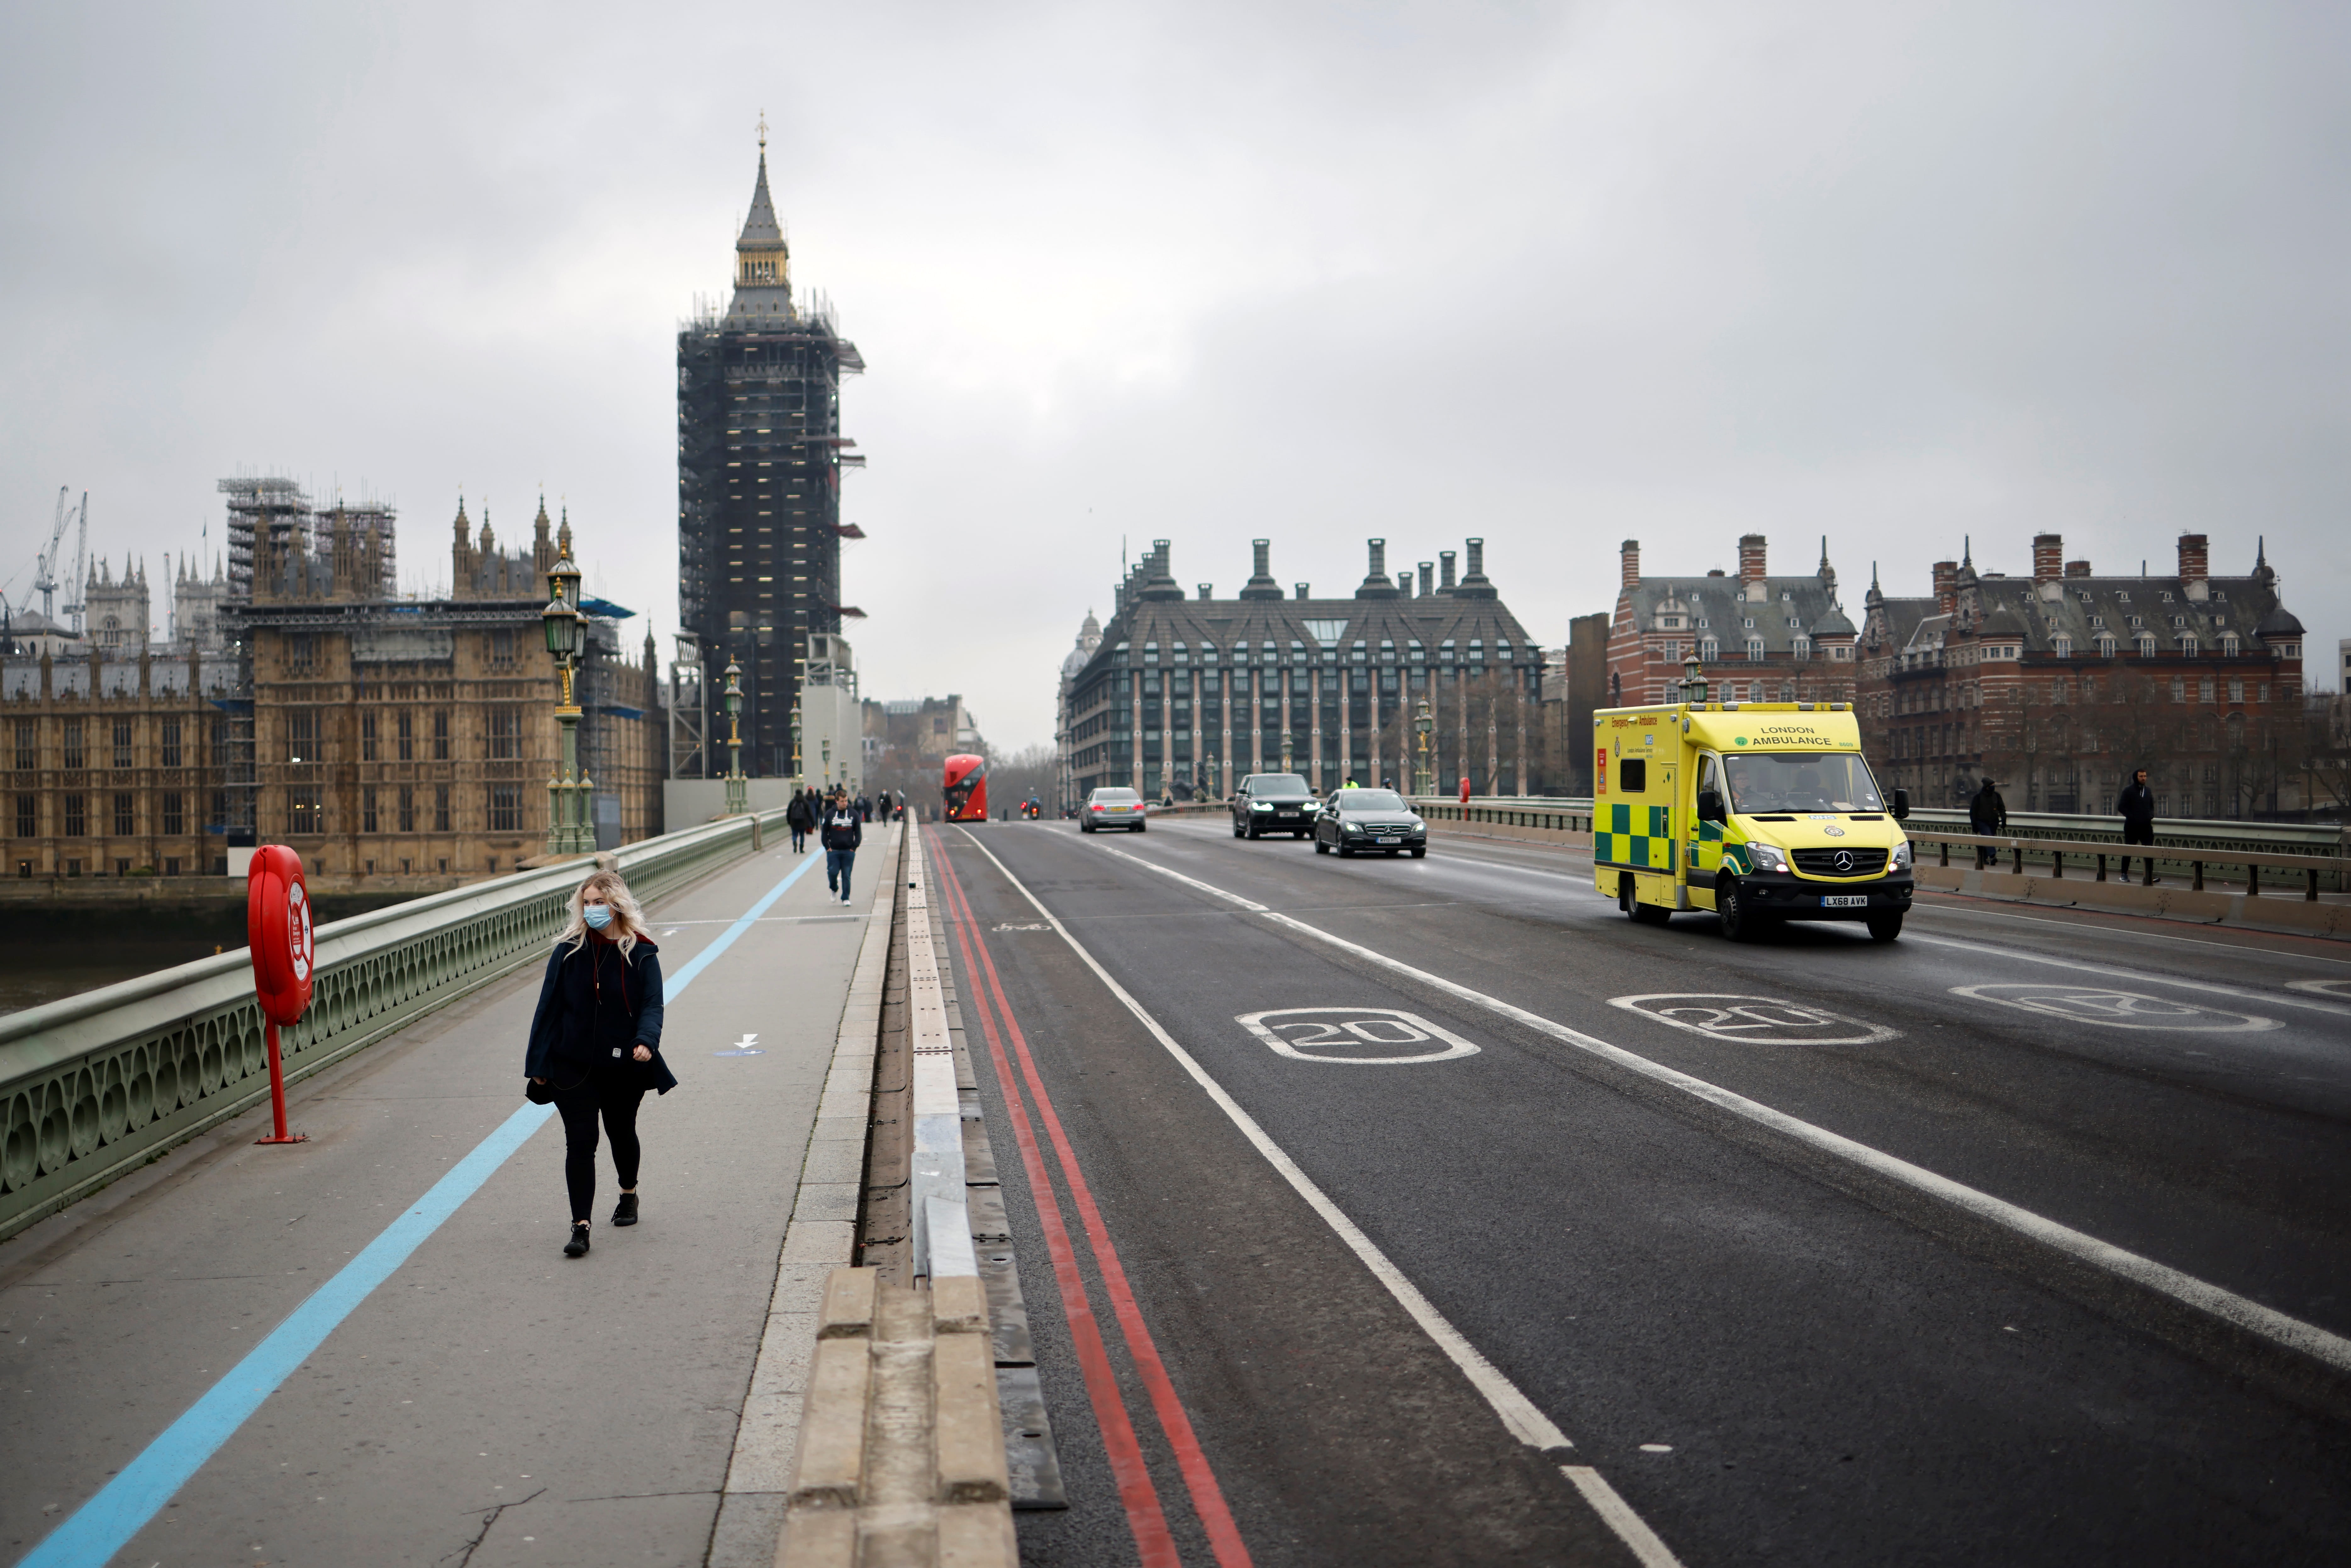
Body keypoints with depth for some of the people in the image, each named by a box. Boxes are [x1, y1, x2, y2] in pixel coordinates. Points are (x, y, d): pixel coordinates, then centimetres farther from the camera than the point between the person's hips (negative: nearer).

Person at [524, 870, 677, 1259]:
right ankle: (580, 1226, -6)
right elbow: (549, 1006, 1)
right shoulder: (569, 950, -2)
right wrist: (538, 1063, 0)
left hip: (624, 1067, 0)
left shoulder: (641, 953, -4)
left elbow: (652, 1005, -10)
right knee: (580, 1141, -8)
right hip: (573, 1067, 0)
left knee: (621, 1133, 18)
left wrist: (646, 1041, -31)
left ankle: (629, 1195, 45)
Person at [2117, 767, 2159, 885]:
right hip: (2132, 826, -4)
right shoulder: (2128, 790, -4)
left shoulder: (2148, 791, 12)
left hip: (2146, 826, 4)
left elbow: (2152, 806, 21)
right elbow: (2121, 807, -7)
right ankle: (2124, 874, 12)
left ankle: (2150, 875, 3)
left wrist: (2151, 815, 1)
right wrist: (2132, 817, -16)